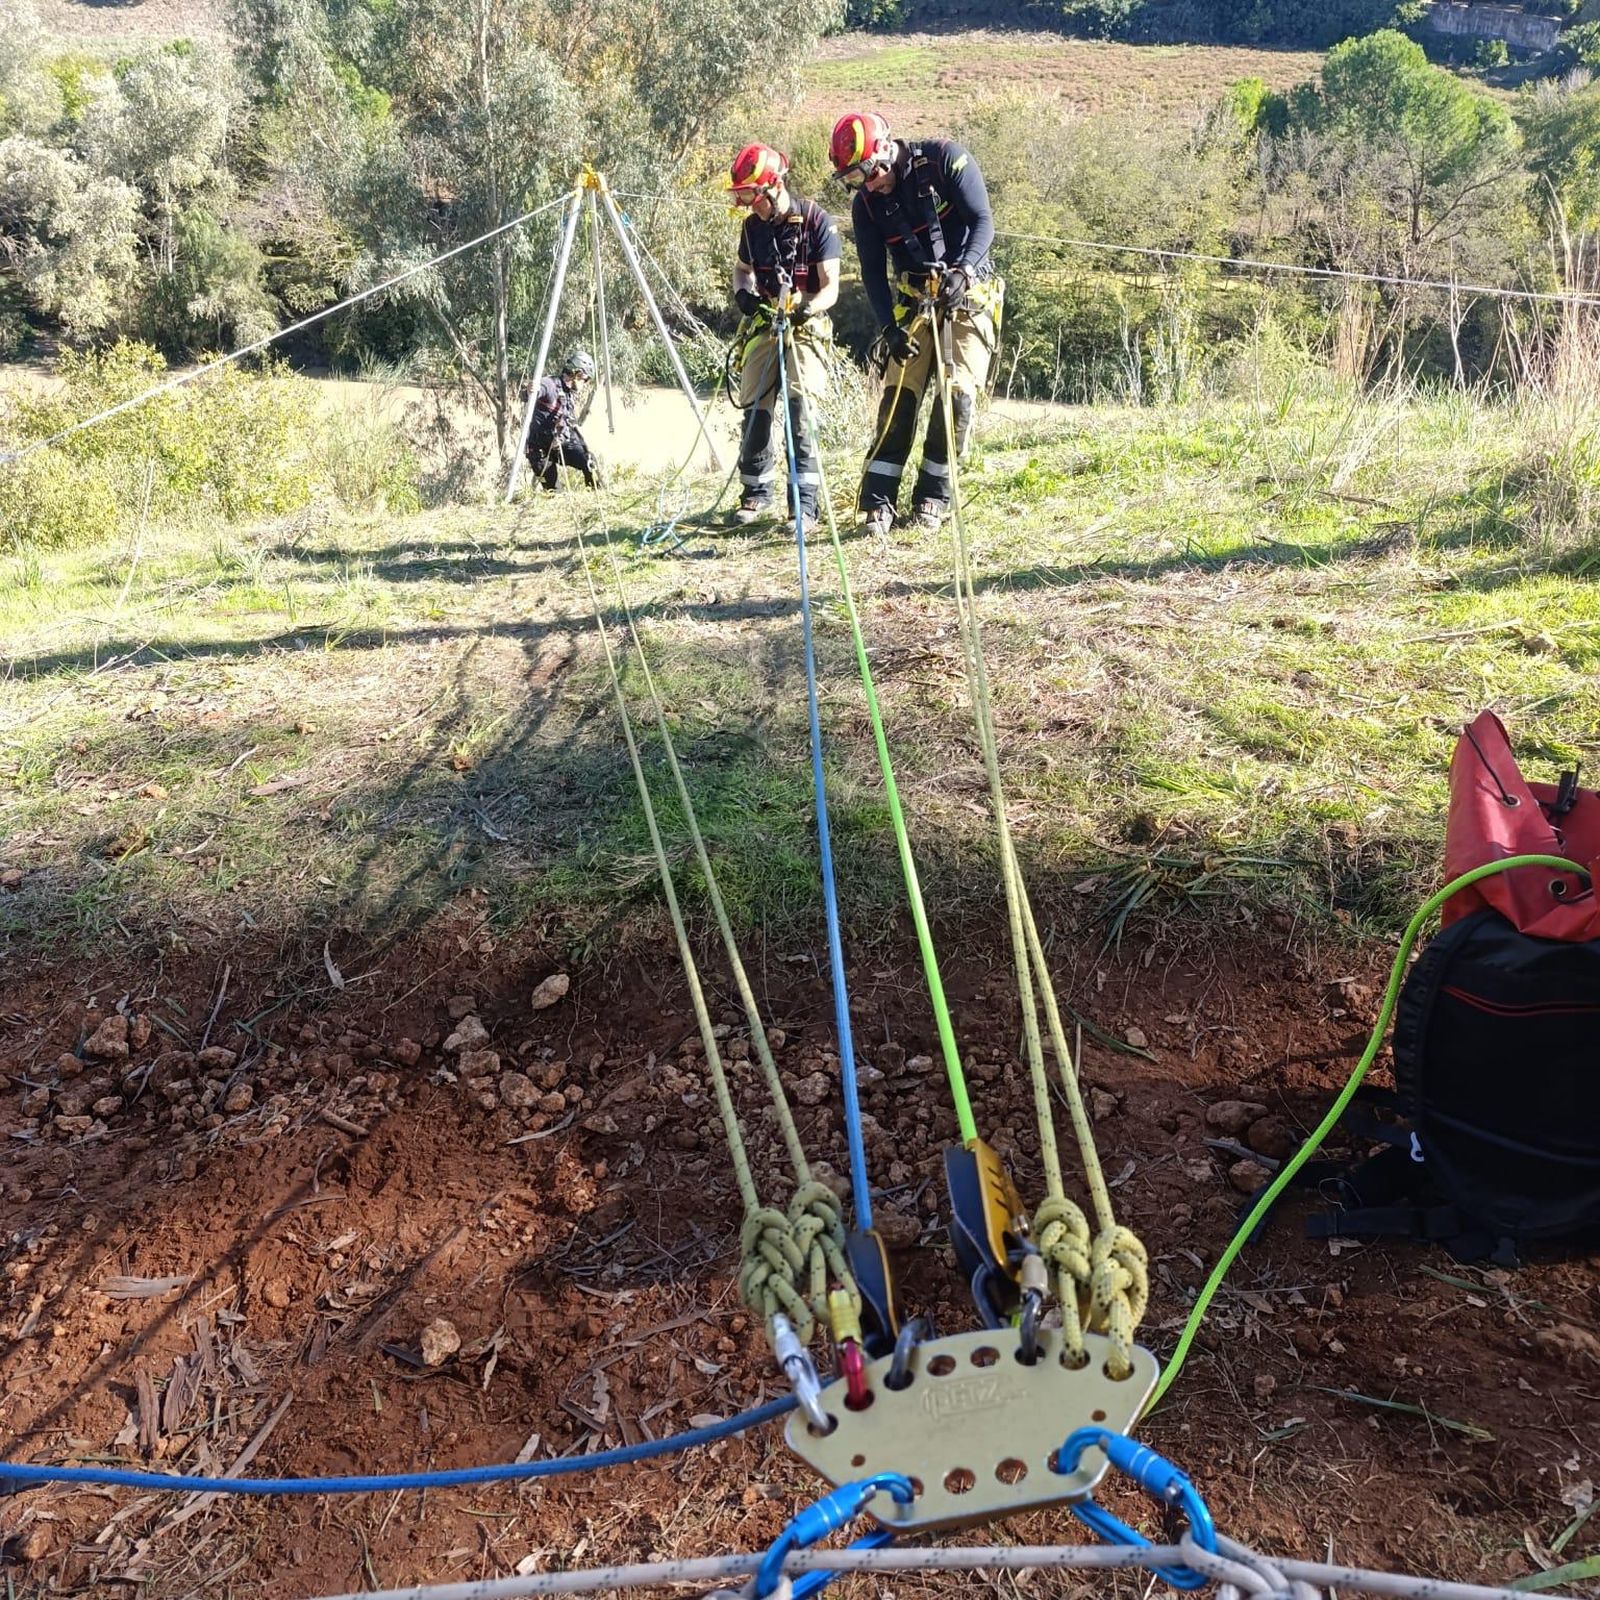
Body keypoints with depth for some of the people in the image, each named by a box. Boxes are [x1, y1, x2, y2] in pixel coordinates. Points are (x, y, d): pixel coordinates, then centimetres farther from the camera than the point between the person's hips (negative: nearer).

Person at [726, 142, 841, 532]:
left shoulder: (816, 221, -10)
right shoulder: (753, 226, 5)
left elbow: (831, 288, -12)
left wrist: (806, 308, -32)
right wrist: (742, 292, 0)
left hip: (806, 326, -5)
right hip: (763, 323, 5)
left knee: (800, 407, -20)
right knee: (755, 411, 0)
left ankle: (805, 501, -18)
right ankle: (757, 492, 17)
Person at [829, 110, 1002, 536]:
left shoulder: (944, 159, -12)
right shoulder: (865, 203, -1)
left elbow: (983, 221, -14)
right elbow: (873, 273, 1)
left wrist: (963, 270, -29)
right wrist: (890, 327, -12)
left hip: (968, 295, -3)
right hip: (914, 301, 3)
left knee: (958, 393, -13)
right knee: (898, 398, -8)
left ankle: (933, 494, -1)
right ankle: (878, 502, -7)